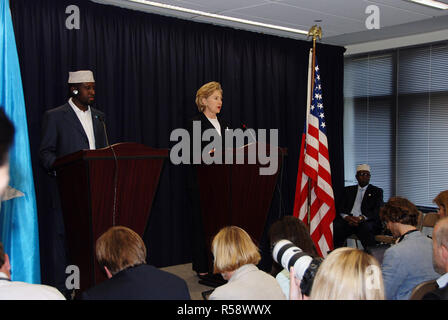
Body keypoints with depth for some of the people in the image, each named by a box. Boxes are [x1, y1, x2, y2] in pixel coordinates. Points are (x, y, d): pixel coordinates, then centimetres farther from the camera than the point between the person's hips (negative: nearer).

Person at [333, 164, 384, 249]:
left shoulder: (377, 191, 16)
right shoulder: (348, 190, 24)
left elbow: (377, 211, 1)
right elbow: (340, 207, 12)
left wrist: (361, 218, -17)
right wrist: (346, 216, -12)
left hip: (366, 221, -2)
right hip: (348, 220, 2)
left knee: (366, 228, -37)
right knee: (336, 226, -29)